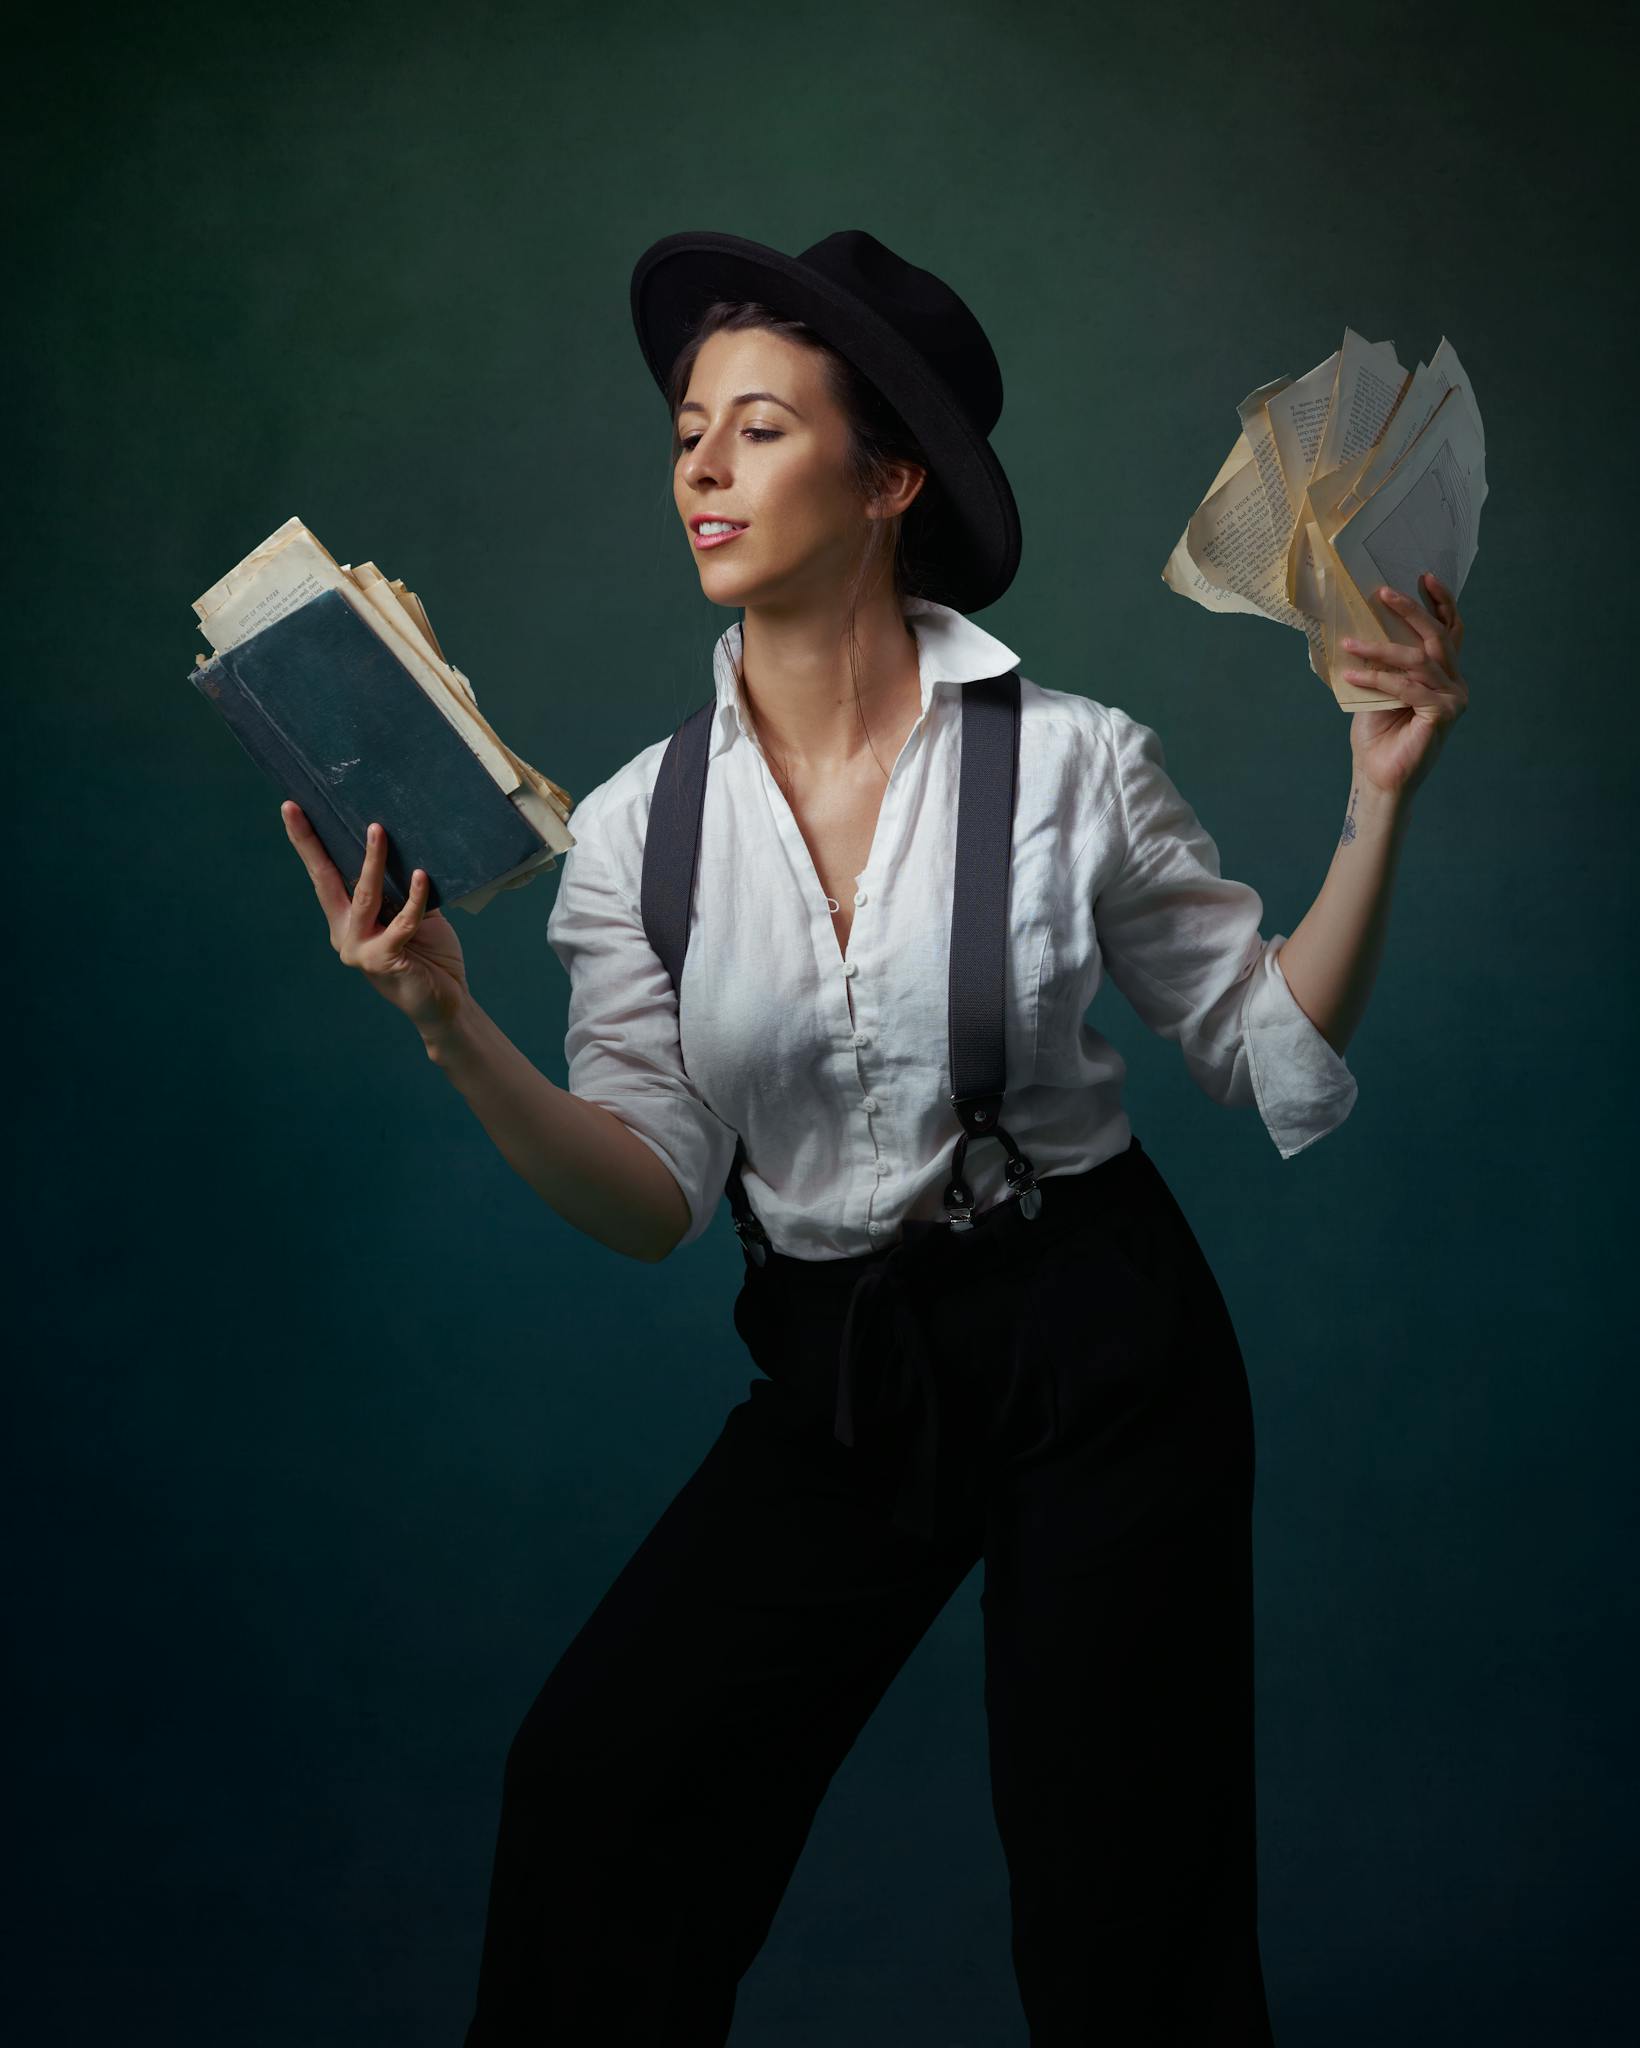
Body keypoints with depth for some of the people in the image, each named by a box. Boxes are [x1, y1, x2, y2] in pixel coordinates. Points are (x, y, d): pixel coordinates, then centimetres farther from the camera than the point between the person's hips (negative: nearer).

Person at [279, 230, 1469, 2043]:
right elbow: (652, 1198, -8)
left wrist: (1379, 800, -13)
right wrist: (449, 1028, -21)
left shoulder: (1071, 760, -10)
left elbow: (1276, 1059, -3)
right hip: (834, 1370, 3)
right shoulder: (640, 825, -4)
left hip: (1096, 1348, -2)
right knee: (592, 1787, -6)